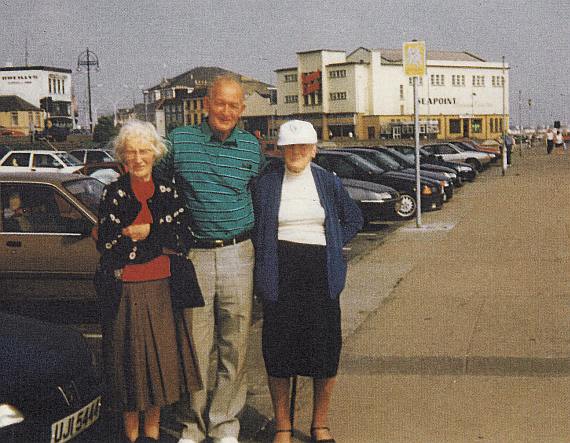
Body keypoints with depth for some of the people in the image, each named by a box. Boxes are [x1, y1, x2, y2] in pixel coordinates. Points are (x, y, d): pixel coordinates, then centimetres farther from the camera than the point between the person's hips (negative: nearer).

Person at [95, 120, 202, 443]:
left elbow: (185, 239, -2)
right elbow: (106, 246, -8)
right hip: (126, 291, -2)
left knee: (161, 355, 6)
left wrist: (146, 231, -13)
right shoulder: (113, 194, 0)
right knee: (130, 357, 3)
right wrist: (161, 238, -12)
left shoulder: (169, 191, 6)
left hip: (162, 288, 2)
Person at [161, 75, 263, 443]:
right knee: (194, 345, 4)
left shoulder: (252, 146, 8)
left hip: (237, 254, 1)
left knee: (234, 346, 6)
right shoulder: (179, 140, 3)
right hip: (193, 256, -1)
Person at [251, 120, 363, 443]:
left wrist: (331, 247, 6)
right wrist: (268, 259, 3)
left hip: (321, 275, 1)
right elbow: (254, 228, 12)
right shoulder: (267, 184, 3)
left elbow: (354, 219, 16)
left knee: (325, 349, 3)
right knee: (279, 352, 2)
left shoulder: (329, 182, 7)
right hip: (281, 276, -1)